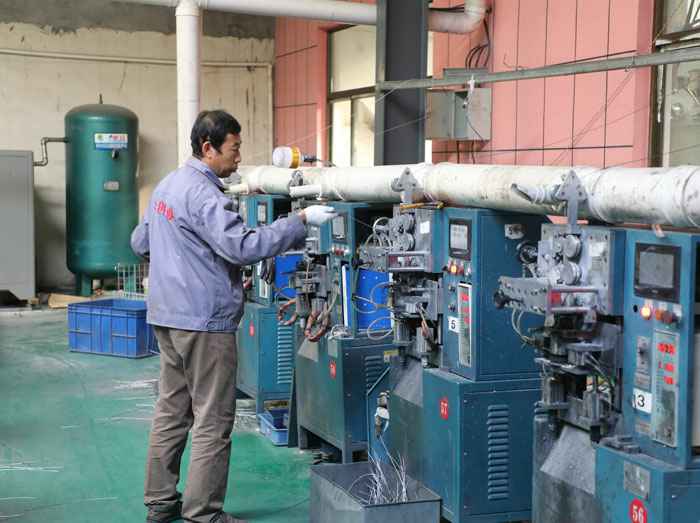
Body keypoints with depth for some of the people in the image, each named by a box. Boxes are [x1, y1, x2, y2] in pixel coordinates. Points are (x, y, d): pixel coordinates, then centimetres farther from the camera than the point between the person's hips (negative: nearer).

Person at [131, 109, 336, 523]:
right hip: (204, 321, -10)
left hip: (168, 315, 10)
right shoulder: (204, 194, -17)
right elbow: (242, 247, -27)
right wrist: (300, 222, -24)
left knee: (172, 411, 14)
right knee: (213, 422, -2)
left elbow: (140, 242, 23)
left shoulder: (167, 186, 13)